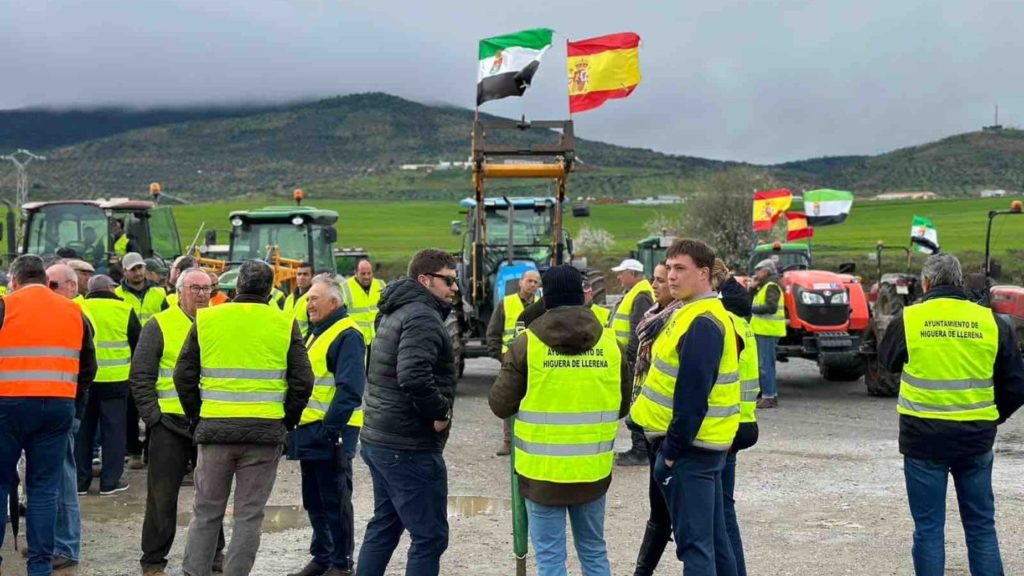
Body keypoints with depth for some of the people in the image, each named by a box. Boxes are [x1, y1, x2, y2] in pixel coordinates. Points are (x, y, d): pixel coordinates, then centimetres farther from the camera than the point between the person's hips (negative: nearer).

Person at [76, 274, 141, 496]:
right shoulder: (124, 310, -4)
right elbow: (138, 343, 5)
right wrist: (135, 369, 23)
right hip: (116, 379, -2)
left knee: (83, 430, 11)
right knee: (113, 429, 6)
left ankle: (80, 481, 16)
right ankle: (110, 481, 6)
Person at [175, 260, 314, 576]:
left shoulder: (206, 320, 2)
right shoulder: (285, 325, -1)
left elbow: (184, 375, 4)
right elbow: (302, 381, -2)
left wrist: (196, 416, 15)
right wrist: (287, 421, 10)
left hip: (215, 429, 1)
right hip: (265, 433, -1)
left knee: (206, 511, 14)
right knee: (249, 515, 7)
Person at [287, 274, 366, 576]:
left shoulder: (347, 335, -13)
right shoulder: (315, 332, 18)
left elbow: (350, 389, -20)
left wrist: (330, 427, -23)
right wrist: (297, 421, 17)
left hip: (330, 432, -9)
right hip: (309, 431, 9)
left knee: (335, 502, -1)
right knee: (314, 500, 16)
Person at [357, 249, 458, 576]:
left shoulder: (395, 313, 15)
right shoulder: (422, 317, -17)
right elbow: (414, 377, -31)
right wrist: (440, 412, -17)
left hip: (379, 439, 10)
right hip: (410, 447, -10)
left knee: (384, 525, 20)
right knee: (430, 536, -3)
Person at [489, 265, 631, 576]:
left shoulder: (527, 343, -10)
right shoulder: (611, 342, -1)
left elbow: (500, 405, -5)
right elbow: (622, 406, 9)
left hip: (542, 470, -3)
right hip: (593, 469, 3)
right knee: (594, 551, 20)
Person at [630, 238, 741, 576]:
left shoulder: (701, 324, -18)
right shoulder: (695, 314, 14)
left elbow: (692, 396, -23)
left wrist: (672, 449, -17)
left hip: (690, 447, -10)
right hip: (705, 445, 10)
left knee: (693, 541, -5)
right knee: (713, 537, 16)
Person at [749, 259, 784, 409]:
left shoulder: (771, 286, -12)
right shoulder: (764, 286, 19)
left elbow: (771, 307, -24)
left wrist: (752, 309, -19)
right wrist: (753, 288, 4)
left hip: (767, 332, -11)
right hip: (764, 330, 11)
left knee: (764, 365, -10)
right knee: (768, 364, 16)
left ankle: (768, 397, -8)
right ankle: (772, 395, 23)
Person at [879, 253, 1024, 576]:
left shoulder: (907, 320, -7)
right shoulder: (990, 322, -2)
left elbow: (887, 361, 12)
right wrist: (992, 417, 16)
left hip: (924, 438, -2)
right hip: (976, 439, 2)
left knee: (929, 527, 7)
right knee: (981, 525, 14)